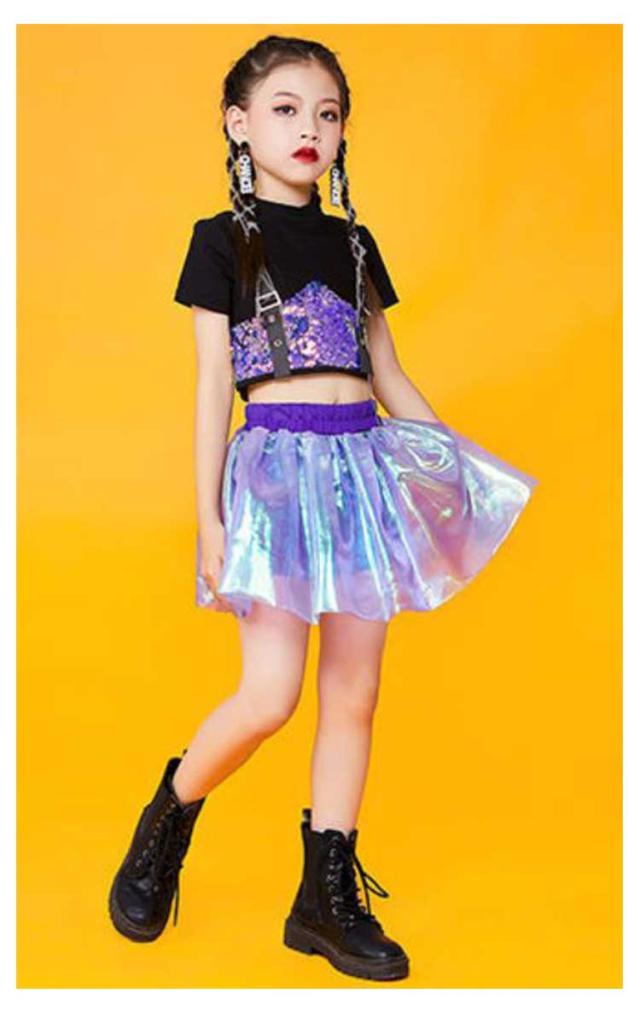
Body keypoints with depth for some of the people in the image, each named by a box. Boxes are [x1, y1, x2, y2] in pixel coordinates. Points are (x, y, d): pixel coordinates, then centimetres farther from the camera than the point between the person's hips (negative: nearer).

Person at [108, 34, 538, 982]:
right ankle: (166, 823, 17)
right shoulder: (223, 239, 3)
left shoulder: (354, 244, 16)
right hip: (275, 466, -5)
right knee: (269, 697, -12)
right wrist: (209, 517, -6)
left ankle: (329, 895, 16)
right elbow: (213, 387, -2)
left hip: (364, 466, 5)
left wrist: (466, 473, 14)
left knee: (354, 697, 4)